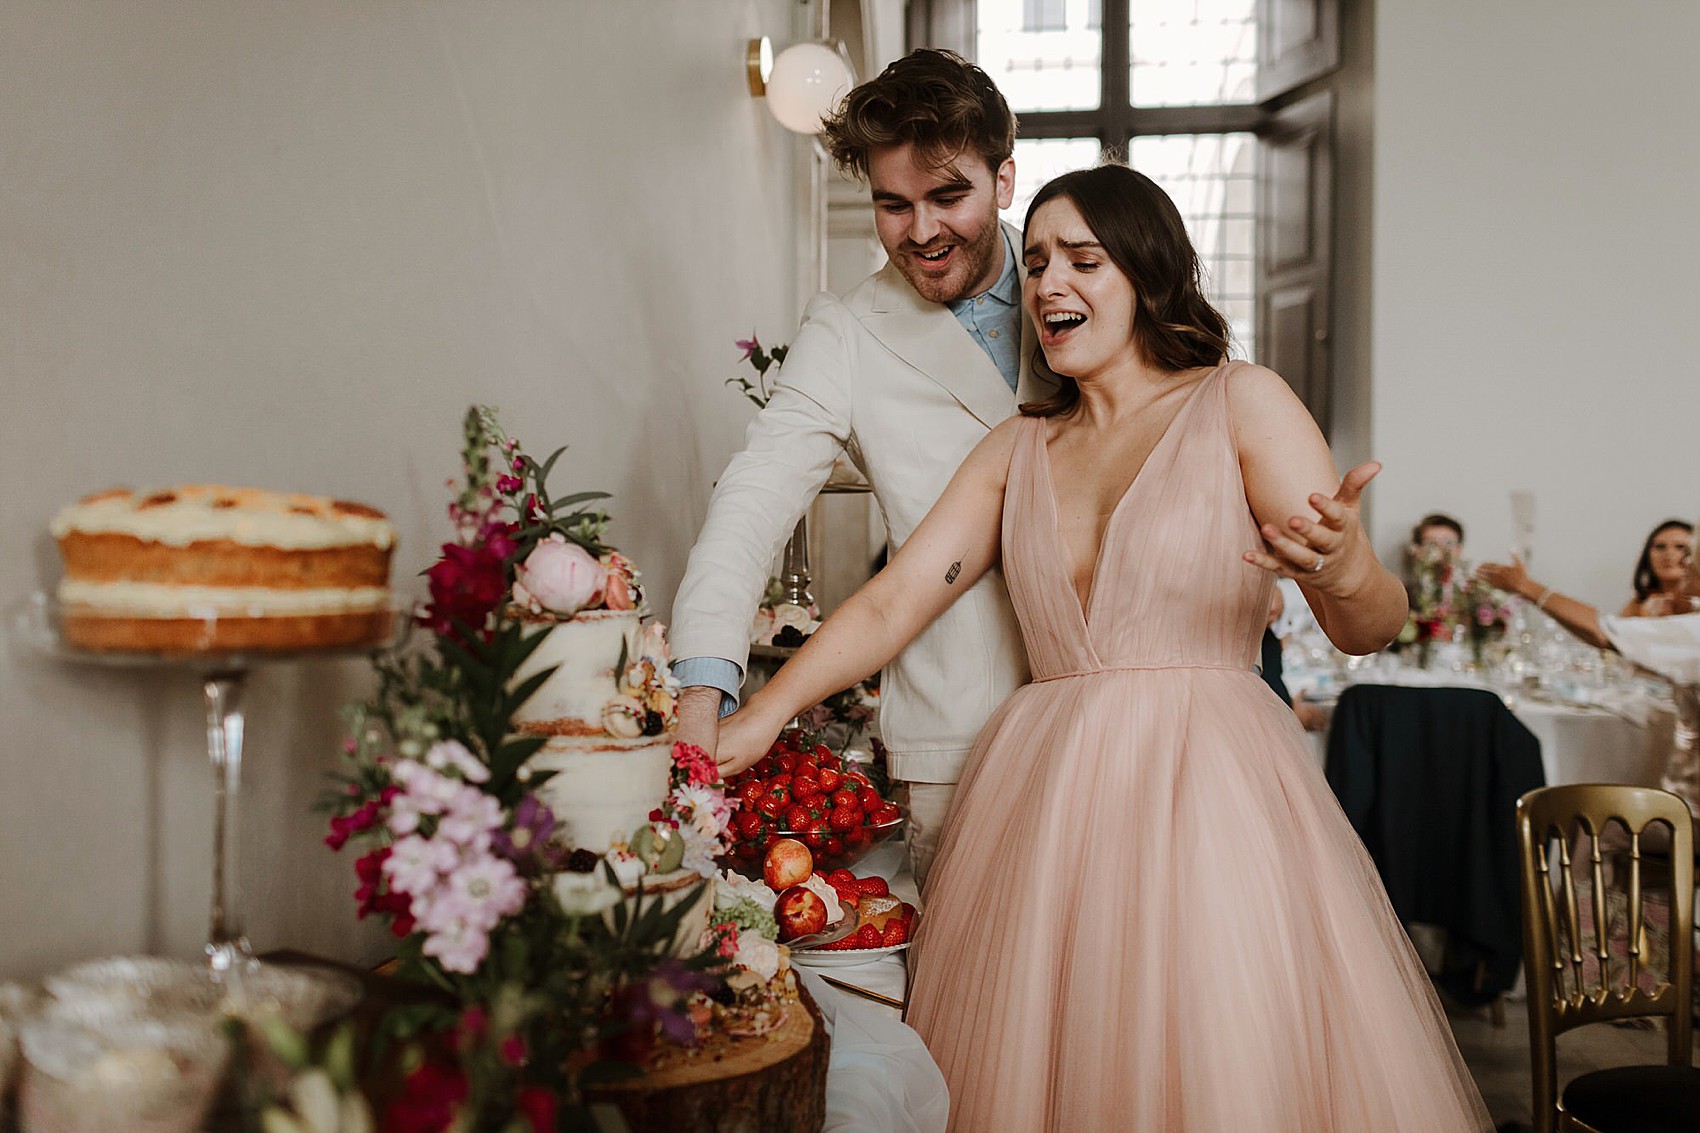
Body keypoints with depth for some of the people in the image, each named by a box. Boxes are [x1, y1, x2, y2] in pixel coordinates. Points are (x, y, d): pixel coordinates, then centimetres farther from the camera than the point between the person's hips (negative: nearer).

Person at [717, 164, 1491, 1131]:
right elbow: (893, 600, 9)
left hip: (1208, 796, -3)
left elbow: (1372, 628, -3)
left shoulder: (1242, 404, 3)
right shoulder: (1018, 450, 16)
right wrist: (755, 720, -1)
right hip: (1043, 809, 4)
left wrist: (1342, 570, -26)